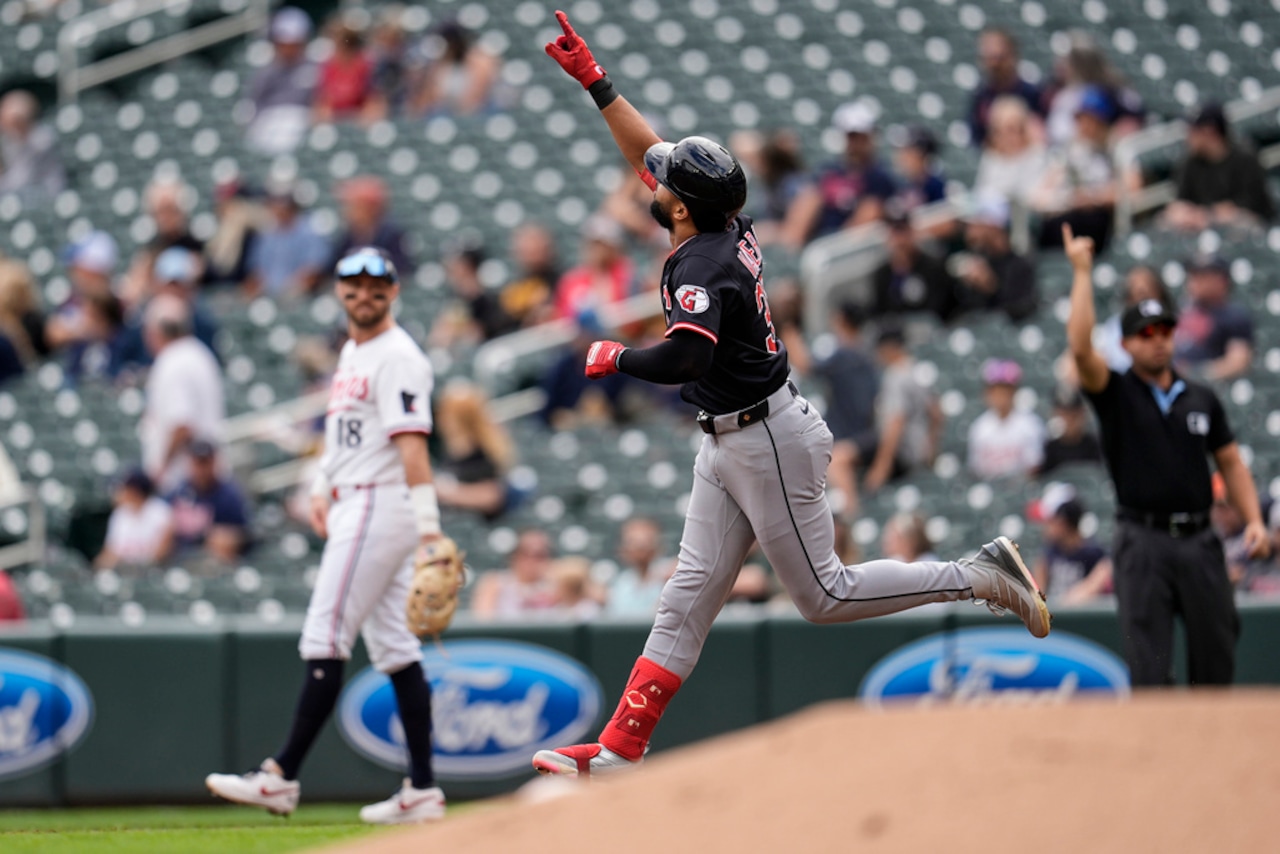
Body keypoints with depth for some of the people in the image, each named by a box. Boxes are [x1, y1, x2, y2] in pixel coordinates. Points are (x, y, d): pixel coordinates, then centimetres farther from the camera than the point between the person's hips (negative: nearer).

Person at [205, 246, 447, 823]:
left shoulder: (397, 357, -12)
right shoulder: (352, 352, 19)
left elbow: (410, 442, -22)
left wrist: (427, 522, -29)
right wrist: (322, 487, 18)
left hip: (381, 508, -10)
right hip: (354, 508, 10)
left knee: (324, 641, -11)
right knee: (394, 649, 8)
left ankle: (282, 778, -11)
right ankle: (421, 791, 7)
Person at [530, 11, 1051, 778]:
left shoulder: (705, 267, -21)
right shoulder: (728, 232, 5)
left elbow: (684, 358, -36)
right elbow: (648, 153, 17)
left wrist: (615, 357, -18)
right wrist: (593, 79, 16)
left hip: (766, 441, -10)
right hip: (727, 447, 10)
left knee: (825, 594, -1)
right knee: (688, 600, 6)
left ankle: (981, 576, 6)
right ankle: (622, 748, 4)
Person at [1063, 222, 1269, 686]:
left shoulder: (1202, 399, 13)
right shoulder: (1116, 394, 2)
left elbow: (1230, 462, 15)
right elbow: (1081, 348, -14)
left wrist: (1254, 520, 1)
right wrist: (1082, 271, -15)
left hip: (1199, 541, 3)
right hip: (1143, 540, -3)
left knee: (1216, 663, 6)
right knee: (1149, 670, -6)